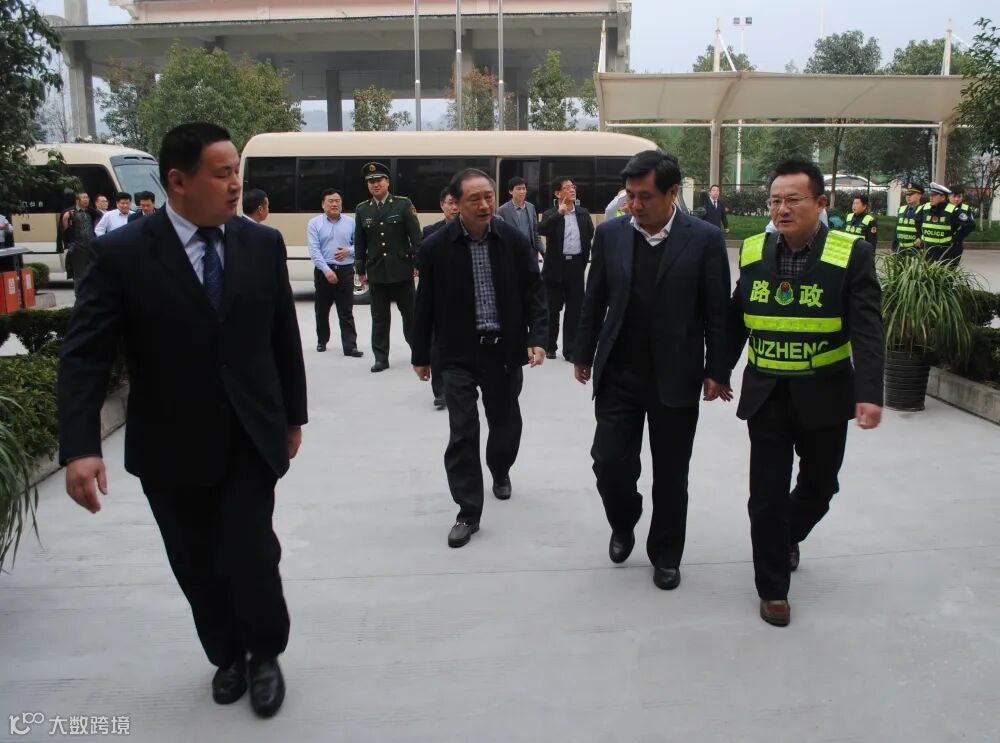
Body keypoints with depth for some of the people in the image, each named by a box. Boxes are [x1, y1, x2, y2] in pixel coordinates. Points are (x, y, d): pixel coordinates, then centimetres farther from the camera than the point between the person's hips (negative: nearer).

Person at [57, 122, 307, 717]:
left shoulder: (263, 244, -2)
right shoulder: (122, 252, -11)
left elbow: (285, 338, 6)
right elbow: (85, 356, -13)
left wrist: (294, 416, 10)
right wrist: (80, 447, -24)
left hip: (251, 437, 1)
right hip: (172, 446, 0)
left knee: (250, 553, -6)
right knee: (198, 565, 13)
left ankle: (265, 655, 23)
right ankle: (226, 655, 39)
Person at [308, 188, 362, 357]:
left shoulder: (350, 222, 6)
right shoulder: (314, 223, 0)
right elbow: (314, 250, -9)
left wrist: (349, 250, -12)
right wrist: (327, 270, -18)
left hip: (346, 270, 0)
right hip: (323, 271, 0)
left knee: (346, 312, -3)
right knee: (322, 310, 13)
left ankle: (350, 346, -5)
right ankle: (322, 341, 29)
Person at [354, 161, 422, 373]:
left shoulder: (403, 204, -2)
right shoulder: (362, 209, 6)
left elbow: (415, 235, -4)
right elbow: (360, 243, 9)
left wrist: (418, 263, -8)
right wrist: (361, 270, 7)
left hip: (402, 270, -2)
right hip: (376, 272, 2)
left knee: (409, 313, 7)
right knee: (379, 317, 6)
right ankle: (381, 357, 13)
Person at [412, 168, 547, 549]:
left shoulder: (515, 240, -3)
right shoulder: (436, 246, -6)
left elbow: (533, 292, 1)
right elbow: (425, 305, 1)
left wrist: (536, 338, -12)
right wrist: (420, 355, 5)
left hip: (505, 350, 2)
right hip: (459, 354, -2)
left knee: (506, 423, 16)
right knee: (463, 433, -3)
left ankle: (500, 471, 47)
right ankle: (468, 513, 8)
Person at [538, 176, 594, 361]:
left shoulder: (583, 213, 7)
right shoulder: (551, 214, -3)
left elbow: (590, 236, 15)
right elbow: (541, 229, -23)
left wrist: (584, 259, 13)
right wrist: (559, 213, -28)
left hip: (576, 265, 2)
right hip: (556, 267, -2)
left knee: (574, 309, 3)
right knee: (553, 308, 7)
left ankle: (570, 349, 11)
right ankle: (550, 346, 22)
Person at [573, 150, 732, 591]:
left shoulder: (704, 239, -7)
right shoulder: (610, 234, 2)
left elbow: (717, 310, -4)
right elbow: (595, 300, 8)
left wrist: (716, 371, -4)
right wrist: (584, 355, 10)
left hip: (675, 378, -2)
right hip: (618, 374, 2)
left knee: (670, 475, 8)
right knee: (609, 462, 1)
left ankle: (666, 554, 29)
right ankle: (623, 525, 32)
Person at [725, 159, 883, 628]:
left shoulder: (852, 255, -9)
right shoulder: (753, 251, 0)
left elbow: (867, 331, -14)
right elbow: (736, 320, 9)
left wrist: (869, 393, -25)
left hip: (824, 394, -1)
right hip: (766, 394, 1)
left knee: (819, 485, 17)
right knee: (767, 495, 2)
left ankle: (788, 537, 48)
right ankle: (772, 587, 19)